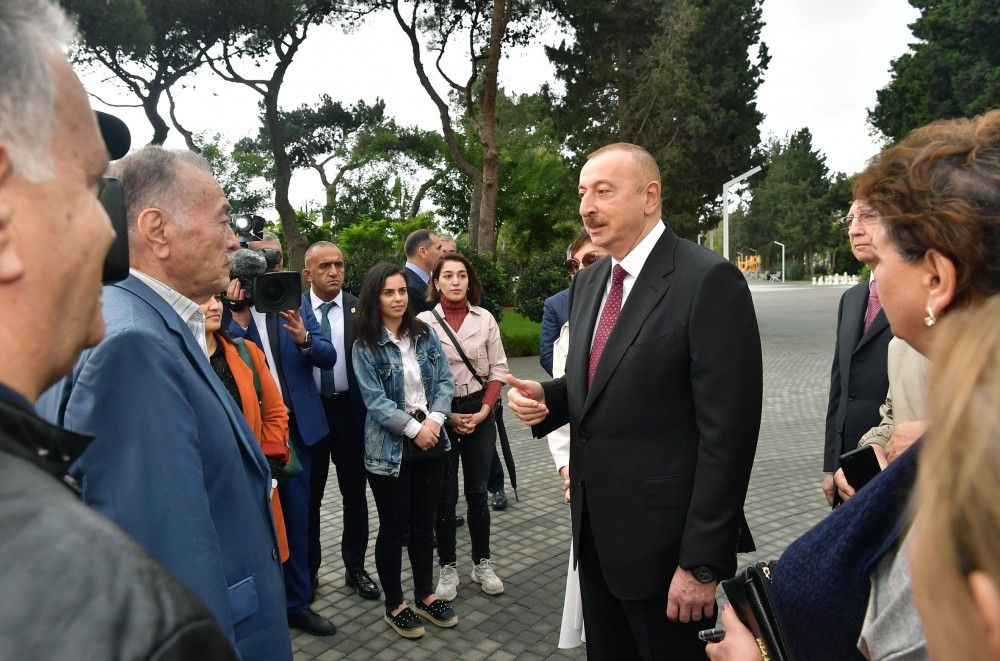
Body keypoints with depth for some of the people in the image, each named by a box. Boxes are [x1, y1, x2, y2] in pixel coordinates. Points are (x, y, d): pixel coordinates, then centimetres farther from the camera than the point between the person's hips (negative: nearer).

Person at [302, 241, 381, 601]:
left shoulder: (361, 309, -2)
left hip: (351, 411, 1)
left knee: (355, 494, 12)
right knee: (308, 496, 13)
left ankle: (356, 568, 29)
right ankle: (308, 569, 32)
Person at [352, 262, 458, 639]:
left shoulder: (425, 335, 5)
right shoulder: (365, 346, -8)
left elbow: (445, 381, 2)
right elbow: (375, 400, -13)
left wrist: (435, 419, -13)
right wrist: (414, 427, -18)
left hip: (430, 442, 4)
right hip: (389, 447, -4)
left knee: (424, 522, 14)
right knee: (393, 526, 8)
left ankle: (425, 596, 31)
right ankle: (394, 605, 24)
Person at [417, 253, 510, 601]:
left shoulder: (485, 318, 1)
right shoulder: (423, 321, -6)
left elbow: (498, 368, 2)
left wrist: (483, 411, -8)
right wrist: (446, 416, -9)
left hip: (480, 412, 2)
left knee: (477, 491, 11)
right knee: (445, 494, 7)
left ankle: (482, 563, 25)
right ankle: (447, 566, 21)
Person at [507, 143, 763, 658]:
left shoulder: (709, 280, -16)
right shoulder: (587, 283, 8)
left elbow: (727, 431, -19)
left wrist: (702, 562, -18)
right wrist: (545, 397, -5)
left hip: (666, 539, -7)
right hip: (595, 531, 7)